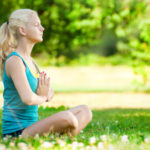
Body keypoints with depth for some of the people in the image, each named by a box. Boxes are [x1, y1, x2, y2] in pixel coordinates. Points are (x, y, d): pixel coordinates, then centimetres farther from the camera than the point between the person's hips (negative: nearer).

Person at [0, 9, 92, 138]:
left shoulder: (29, 60, 14)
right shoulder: (14, 61, -15)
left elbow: (50, 92, 22)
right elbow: (28, 99, -28)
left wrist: (46, 95, -3)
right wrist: (42, 98, -5)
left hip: (31, 126, 10)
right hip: (17, 131, -10)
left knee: (84, 111, 7)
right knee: (65, 117, -33)